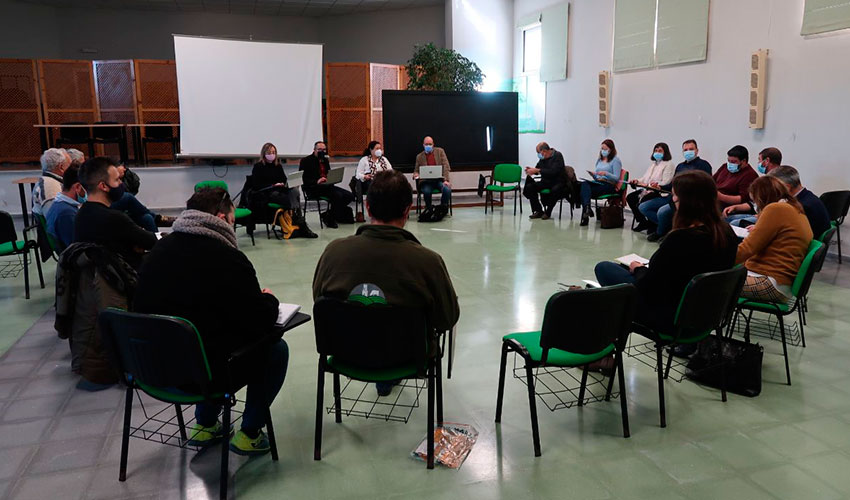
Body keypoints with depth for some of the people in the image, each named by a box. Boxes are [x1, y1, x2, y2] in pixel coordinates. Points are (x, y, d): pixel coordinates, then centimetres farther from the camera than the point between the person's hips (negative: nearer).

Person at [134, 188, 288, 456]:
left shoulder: (158, 250, 2)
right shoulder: (229, 259, -19)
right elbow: (262, 321, -14)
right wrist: (269, 300, 8)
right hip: (203, 373, -7)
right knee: (275, 347, 14)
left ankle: (205, 424, 35)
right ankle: (249, 434, 18)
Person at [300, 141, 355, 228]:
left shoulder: (325, 160, 20)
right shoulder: (306, 161, 0)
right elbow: (302, 178, -9)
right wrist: (316, 181, -23)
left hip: (327, 185, 8)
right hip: (313, 188, -7)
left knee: (349, 195, -11)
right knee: (338, 195, -30)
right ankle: (330, 220, -12)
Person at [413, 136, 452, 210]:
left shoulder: (440, 151, 9)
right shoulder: (419, 156, 12)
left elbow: (446, 166, 2)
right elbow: (416, 170, 19)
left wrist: (446, 180, -12)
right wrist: (415, 174, -7)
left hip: (440, 179, 0)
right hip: (426, 181, 0)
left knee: (447, 190, -30)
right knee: (426, 191, -33)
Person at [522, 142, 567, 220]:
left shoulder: (557, 156, -13)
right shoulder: (542, 158, 5)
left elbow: (553, 172, -26)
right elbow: (538, 168, 19)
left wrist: (538, 170, -28)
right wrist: (531, 170, -6)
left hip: (558, 182, -6)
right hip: (546, 182, 6)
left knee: (555, 190, -40)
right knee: (529, 187, -14)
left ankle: (548, 213, -18)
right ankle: (538, 211, -6)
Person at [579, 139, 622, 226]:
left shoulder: (615, 160, 2)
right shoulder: (599, 159, 23)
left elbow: (616, 178, -5)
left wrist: (606, 173, -20)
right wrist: (593, 174, -2)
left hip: (609, 185, -6)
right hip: (597, 182, 6)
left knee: (584, 190, -31)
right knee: (584, 184, -31)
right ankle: (587, 208, -46)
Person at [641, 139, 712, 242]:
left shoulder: (703, 164, 2)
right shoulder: (680, 166, 25)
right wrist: (660, 187, 7)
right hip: (672, 196, 8)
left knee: (662, 211, -33)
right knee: (643, 207, -4)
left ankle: (660, 233, -1)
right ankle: (669, 227, -4)